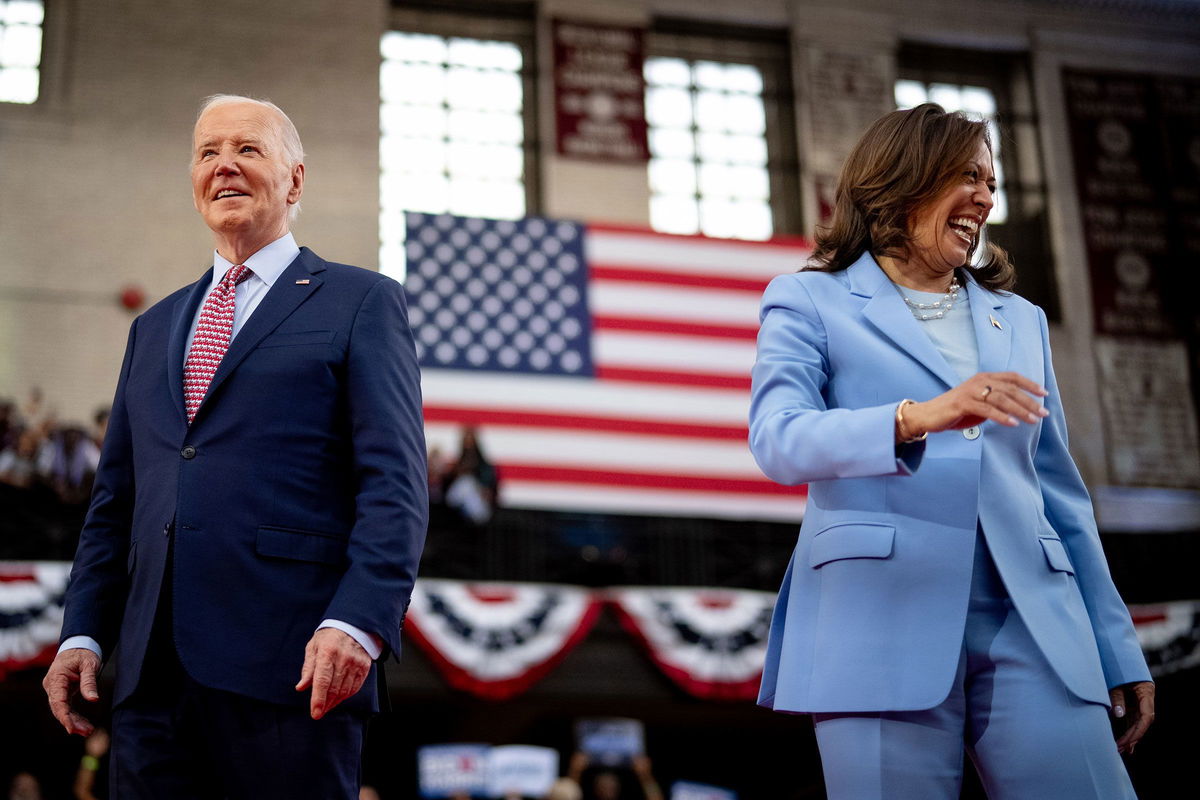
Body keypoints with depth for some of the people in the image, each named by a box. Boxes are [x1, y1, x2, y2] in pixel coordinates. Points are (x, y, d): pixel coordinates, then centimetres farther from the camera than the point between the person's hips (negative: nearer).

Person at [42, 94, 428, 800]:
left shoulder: (360, 302, 7)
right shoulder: (155, 327, 24)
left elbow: (395, 484, -4)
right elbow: (116, 501, 22)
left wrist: (357, 623, -18)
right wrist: (82, 634, 9)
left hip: (291, 665, -5)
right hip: (155, 674, 5)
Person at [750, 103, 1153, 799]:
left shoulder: (1021, 321, 24)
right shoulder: (811, 302, 11)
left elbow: (1063, 497, 22)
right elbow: (778, 440, -8)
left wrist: (1119, 651, 14)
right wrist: (914, 419, -25)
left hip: (1032, 625, 4)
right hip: (883, 620, -3)